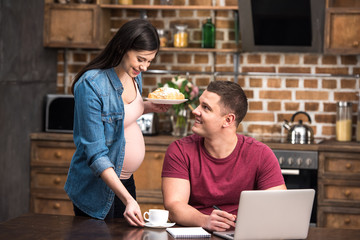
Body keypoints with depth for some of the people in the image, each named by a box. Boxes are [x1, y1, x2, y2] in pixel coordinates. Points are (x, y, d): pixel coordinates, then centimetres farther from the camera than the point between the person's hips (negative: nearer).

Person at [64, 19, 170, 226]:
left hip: (126, 180, 8)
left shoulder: (134, 75, 0)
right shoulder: (91, 84, -24)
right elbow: (95, 153, -26)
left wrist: (150, 107, 0)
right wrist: (127, 199, -33)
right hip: (97, 189, -8)